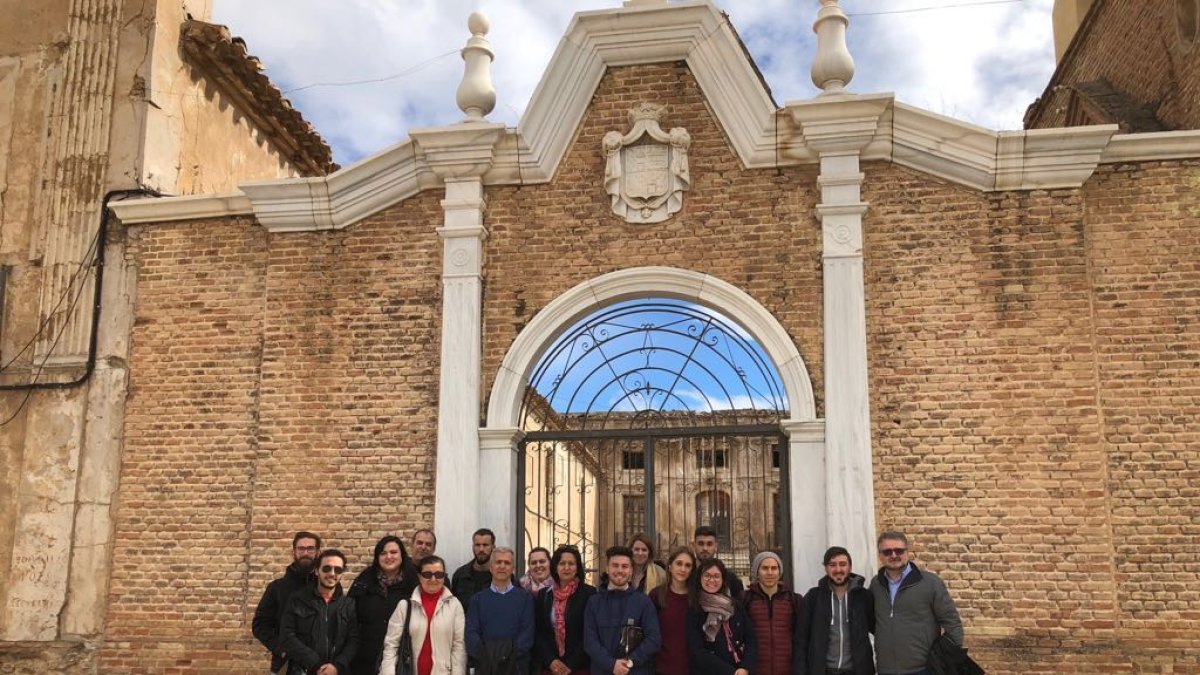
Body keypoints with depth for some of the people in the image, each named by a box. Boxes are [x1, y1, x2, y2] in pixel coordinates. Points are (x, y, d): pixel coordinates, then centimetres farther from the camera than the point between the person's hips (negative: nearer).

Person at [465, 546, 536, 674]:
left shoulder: (525, 598, 9)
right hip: (485, 664, 1)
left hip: (515, 664, -1)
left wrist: (511, 656, -15)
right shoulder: (478, 599, 12)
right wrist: (482, 656, -14)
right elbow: (471, 631, 2)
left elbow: (527, 631, 0)